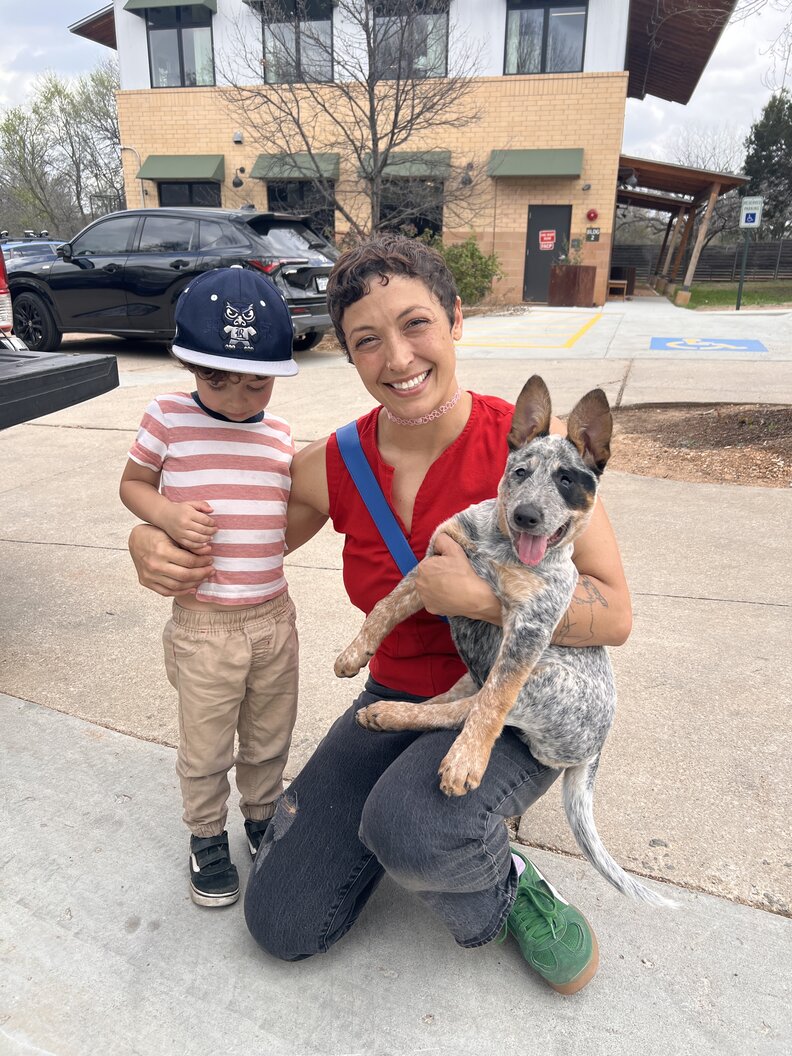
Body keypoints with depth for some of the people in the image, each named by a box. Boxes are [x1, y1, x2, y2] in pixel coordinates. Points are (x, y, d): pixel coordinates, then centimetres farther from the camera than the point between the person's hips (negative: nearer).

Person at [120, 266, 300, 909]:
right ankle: (207, 835, 41)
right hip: (203, 626, -3)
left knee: (271, 739, 21)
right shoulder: (168, 418, -9)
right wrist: (167, 514, -17)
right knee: (206, 751, 14)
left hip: (274, 618, 3)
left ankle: (262, 816, 47)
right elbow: (133, 485, 1)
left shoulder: (280, 433, 2)